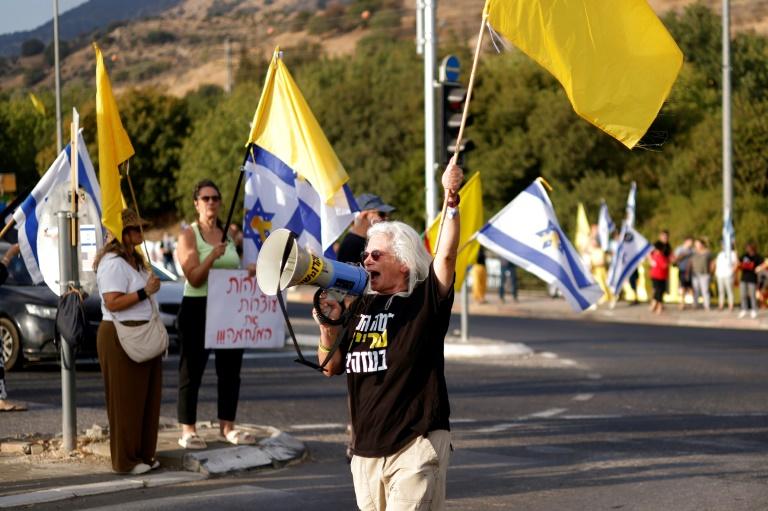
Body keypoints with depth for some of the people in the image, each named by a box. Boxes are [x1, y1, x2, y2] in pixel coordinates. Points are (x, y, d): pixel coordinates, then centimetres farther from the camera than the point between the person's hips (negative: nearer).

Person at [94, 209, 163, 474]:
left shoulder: (134, 260, 18)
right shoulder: (113, 263, -15)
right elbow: (112, 302, -24)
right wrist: (145, 291, -22)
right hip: (121, 337, -10)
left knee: (147, 399, 11)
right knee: (126, 401, -5)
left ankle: (144, 454, 18)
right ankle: (125, 460, 1)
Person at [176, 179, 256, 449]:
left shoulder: (227, 234, 12)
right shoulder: (189, 235, -6)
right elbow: (194, 277, -16)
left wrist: (249, 272, 4)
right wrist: (212, 257, -30)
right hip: (197, 308, -6)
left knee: (230, 369, 9)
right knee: (192, 369, -2)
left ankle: (227, 426, 19)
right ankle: (188, 430, 2)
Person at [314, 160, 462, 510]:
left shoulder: (425, 301, -4)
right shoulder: (361, 307, 11)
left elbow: (446, 254, -20)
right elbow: (331, 367, 15)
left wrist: (451, 202, -31)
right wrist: (329, 327, -2)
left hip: (416, 446, -6)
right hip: (366, 450, 6)